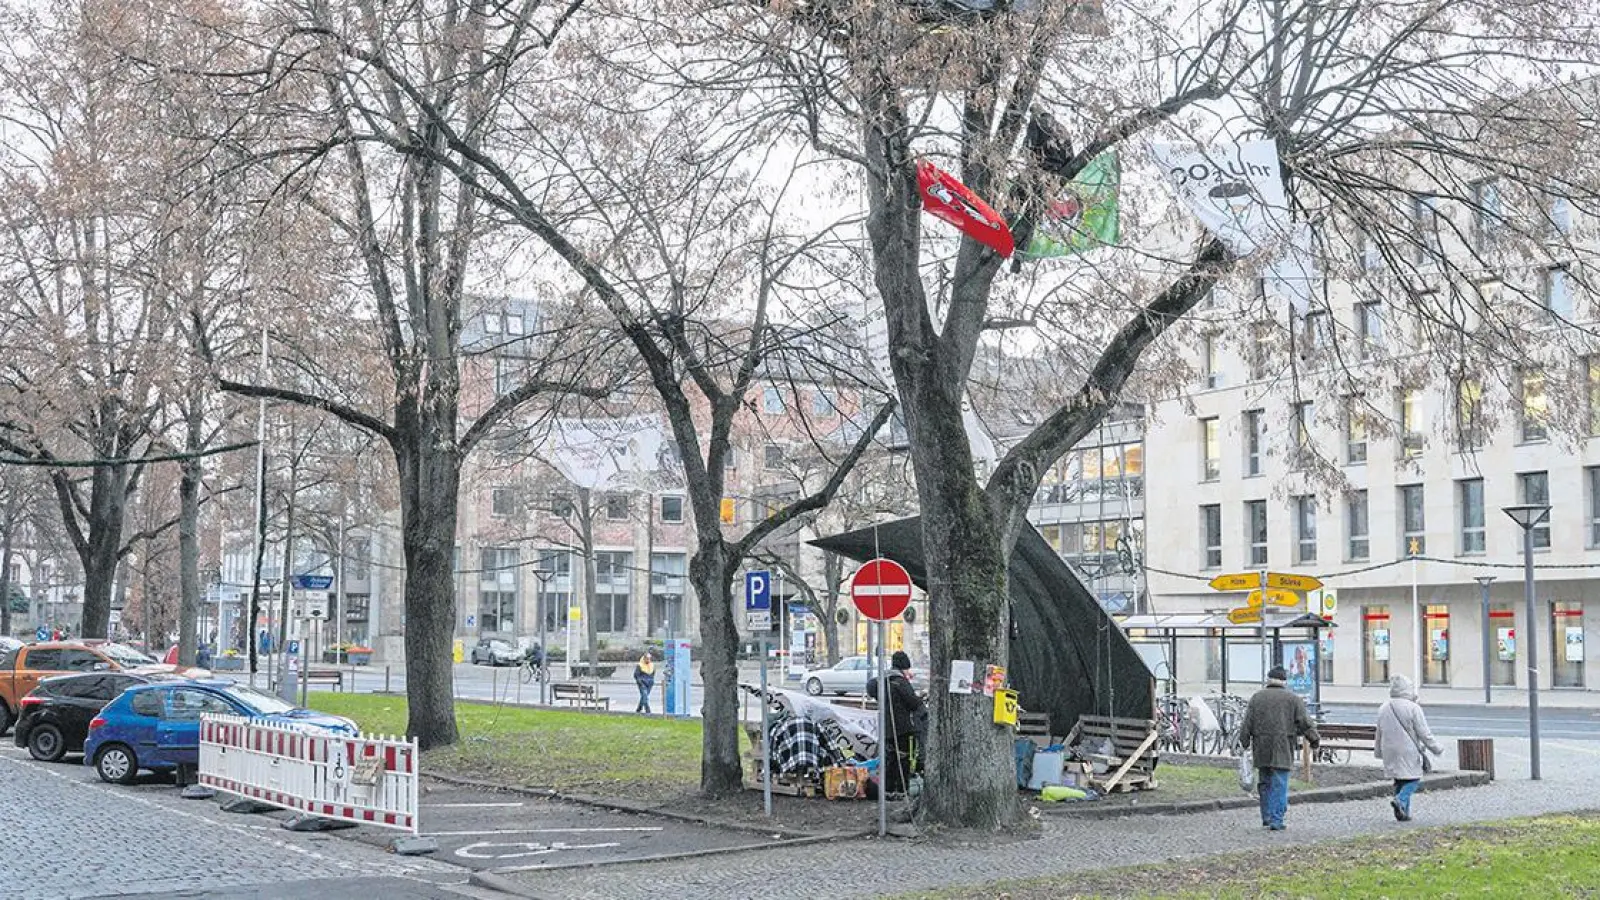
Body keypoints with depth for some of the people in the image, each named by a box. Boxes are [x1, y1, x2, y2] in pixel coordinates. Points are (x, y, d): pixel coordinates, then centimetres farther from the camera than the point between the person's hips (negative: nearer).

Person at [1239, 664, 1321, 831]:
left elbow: (1247, 723, 5)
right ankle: (1276, 820, -6)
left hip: (1261, 748, 3)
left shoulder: (1257, 697, 8)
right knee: (1279, 784, -2)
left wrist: (1244, 742, 9)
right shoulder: (1293, 699, 0)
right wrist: (1315, 739, 8)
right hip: (1282, 749, -3)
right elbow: (1305, 723, -2)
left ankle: (1267, 816, 17)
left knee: (1264, 783, 15)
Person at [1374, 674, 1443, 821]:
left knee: (1400, 781, 14)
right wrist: (1436, 749, 1)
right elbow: (1424, 733, -10)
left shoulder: (1383, 709, 8)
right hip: (1408, 753, -6)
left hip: (1390, 754, 6)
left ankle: (1403, 812, 9)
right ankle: (1400, 799, -20)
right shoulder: (1413, 708, -11)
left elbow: (1379, 734, 17)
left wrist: (1378, 752, 29)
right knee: (1413, 779, 3)